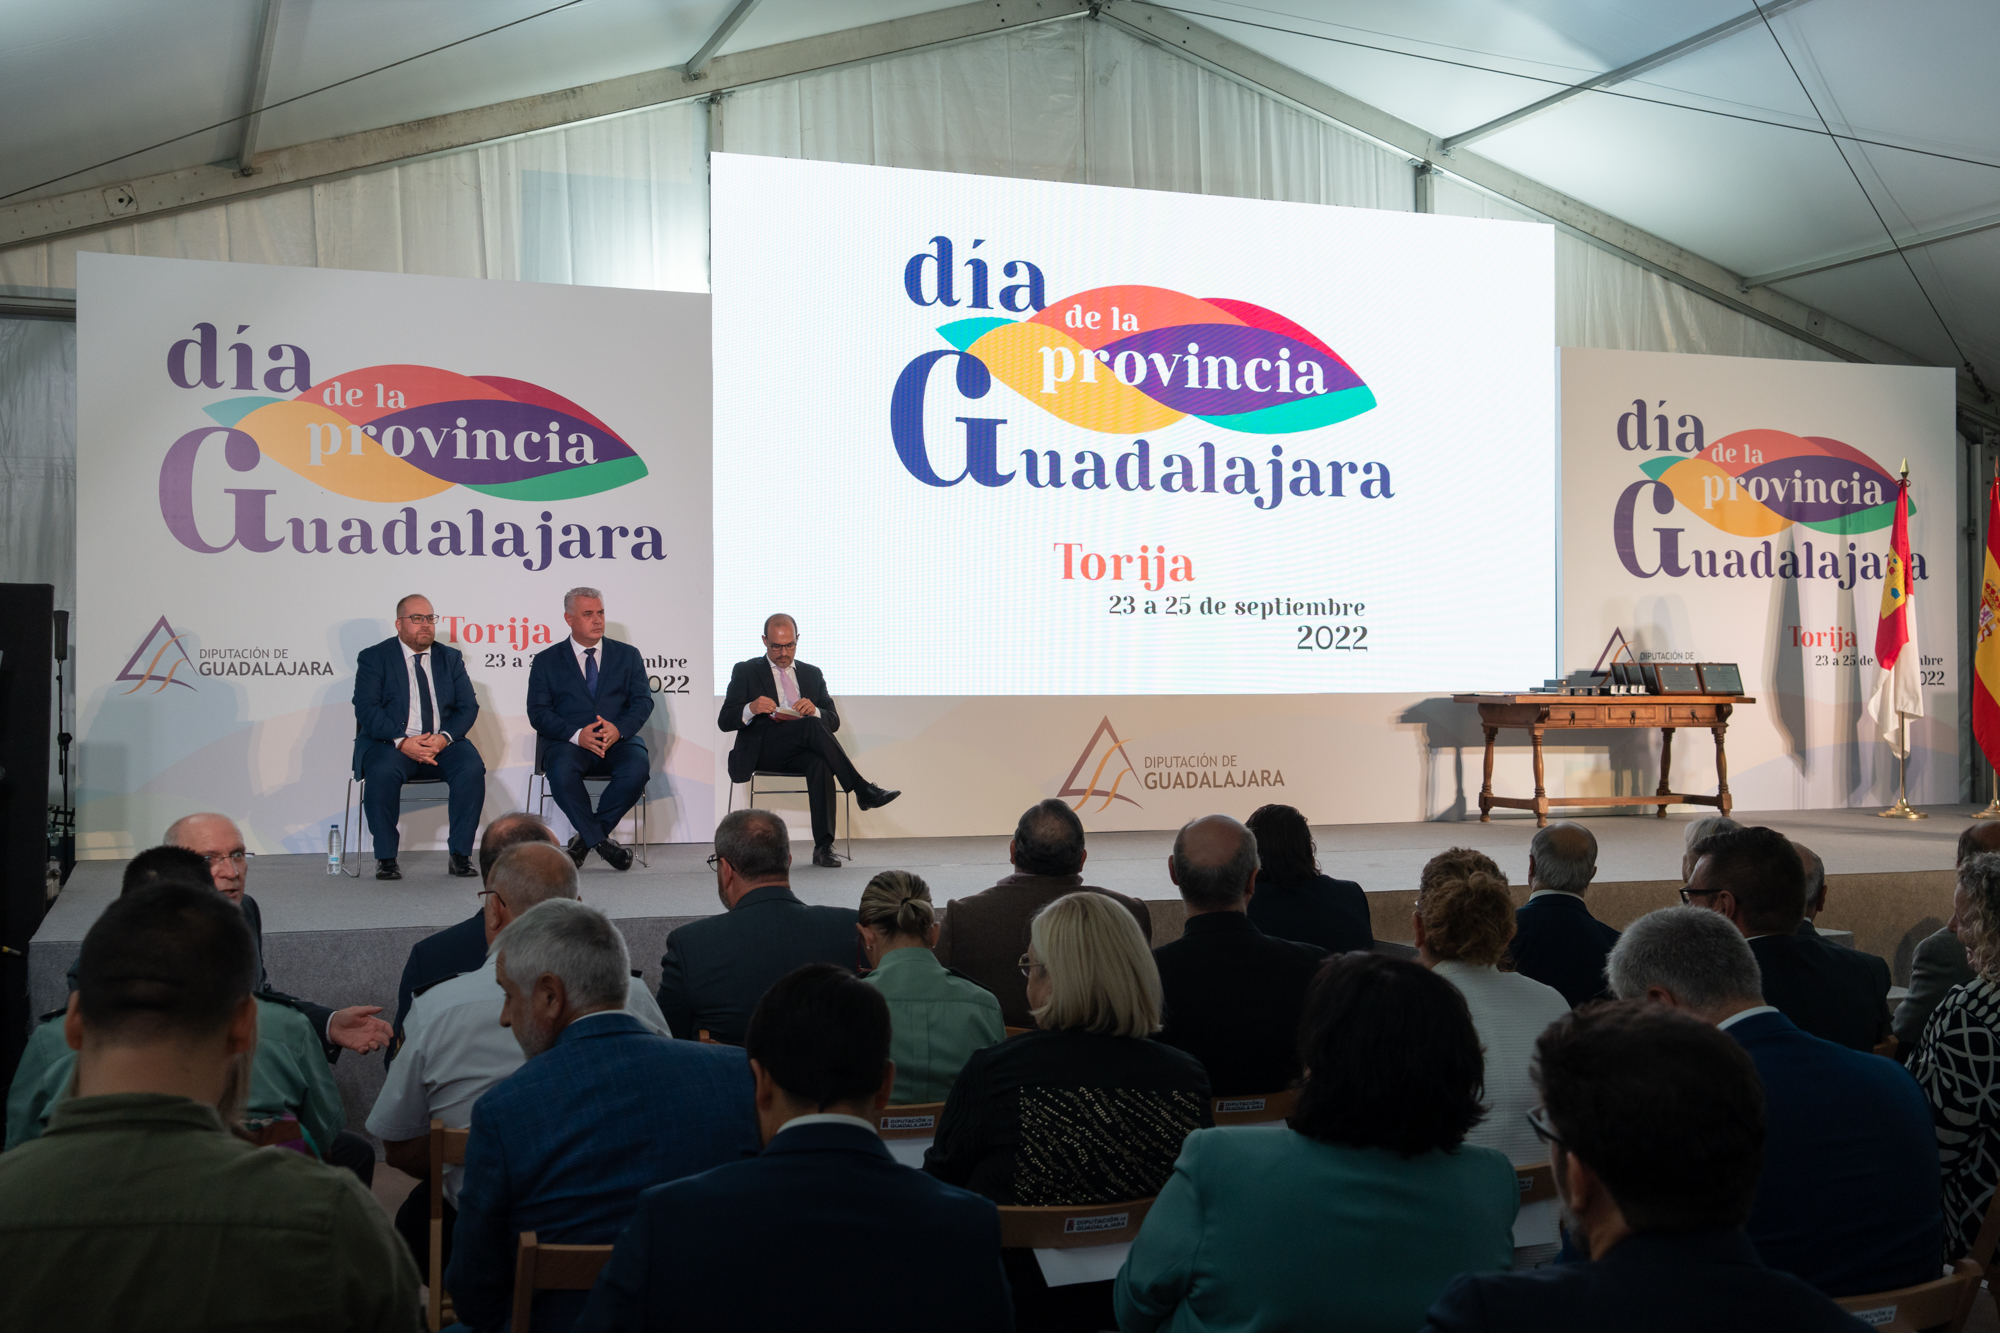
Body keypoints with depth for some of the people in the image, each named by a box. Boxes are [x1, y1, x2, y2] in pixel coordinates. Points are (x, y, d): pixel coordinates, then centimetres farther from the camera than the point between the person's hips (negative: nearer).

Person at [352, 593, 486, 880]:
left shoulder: (450, 657, 15)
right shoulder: (374, 658, 6)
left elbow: (468, 706, 6)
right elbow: (366, 709, -6)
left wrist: (444, 737, -14)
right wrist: (401, 741, -20)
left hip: (442, 742, 2)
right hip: (391, 742, -2)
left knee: (472, 767, -28)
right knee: (383, 771, -35)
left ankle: (460, 855, -19)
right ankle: (386, 857, -20)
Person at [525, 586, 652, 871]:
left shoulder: (628, 655, 16)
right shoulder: (547, 661, 11)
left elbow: (643, 701, 6)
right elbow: (538, 712, 1)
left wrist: (619, 729, -16)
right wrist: (577, 735, -17)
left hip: (618, 740, 1)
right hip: (567, 741, -1)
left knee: (638, 766, -32)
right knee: (561, 771, -36)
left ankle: (585, 838, -15)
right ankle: (601, 841, -19)